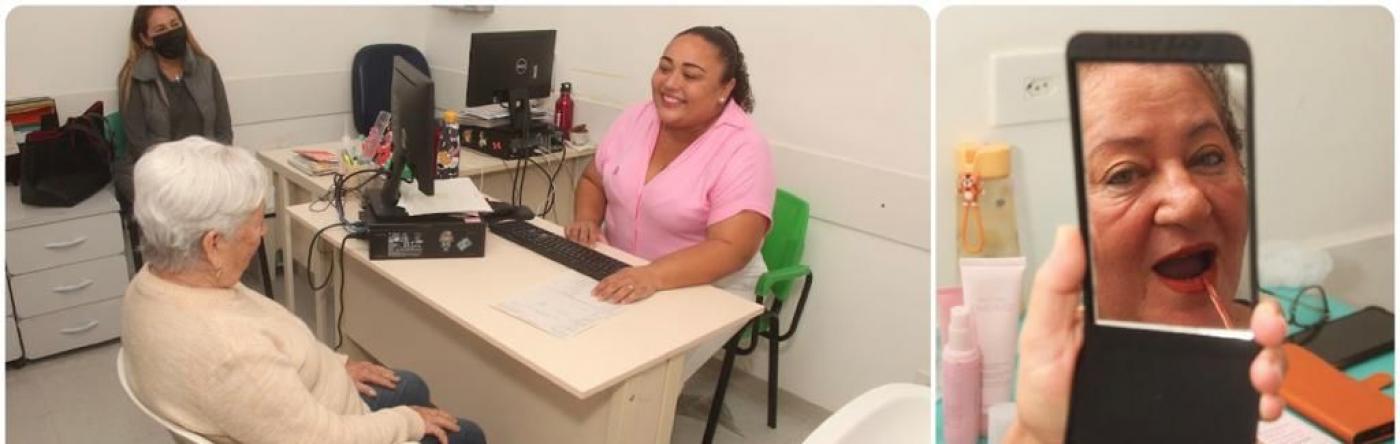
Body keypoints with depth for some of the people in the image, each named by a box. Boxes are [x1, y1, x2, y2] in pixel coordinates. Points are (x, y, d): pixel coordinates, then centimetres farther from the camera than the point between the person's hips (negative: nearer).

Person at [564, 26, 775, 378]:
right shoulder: (635, 119, 0)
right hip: (622, 271, 6)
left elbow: (731, 249, -26)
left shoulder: (743, 150, -18)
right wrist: (587, 220, -9)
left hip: (707, 290, -5)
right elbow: (593, 180, 13)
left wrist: (654, 276, -40)